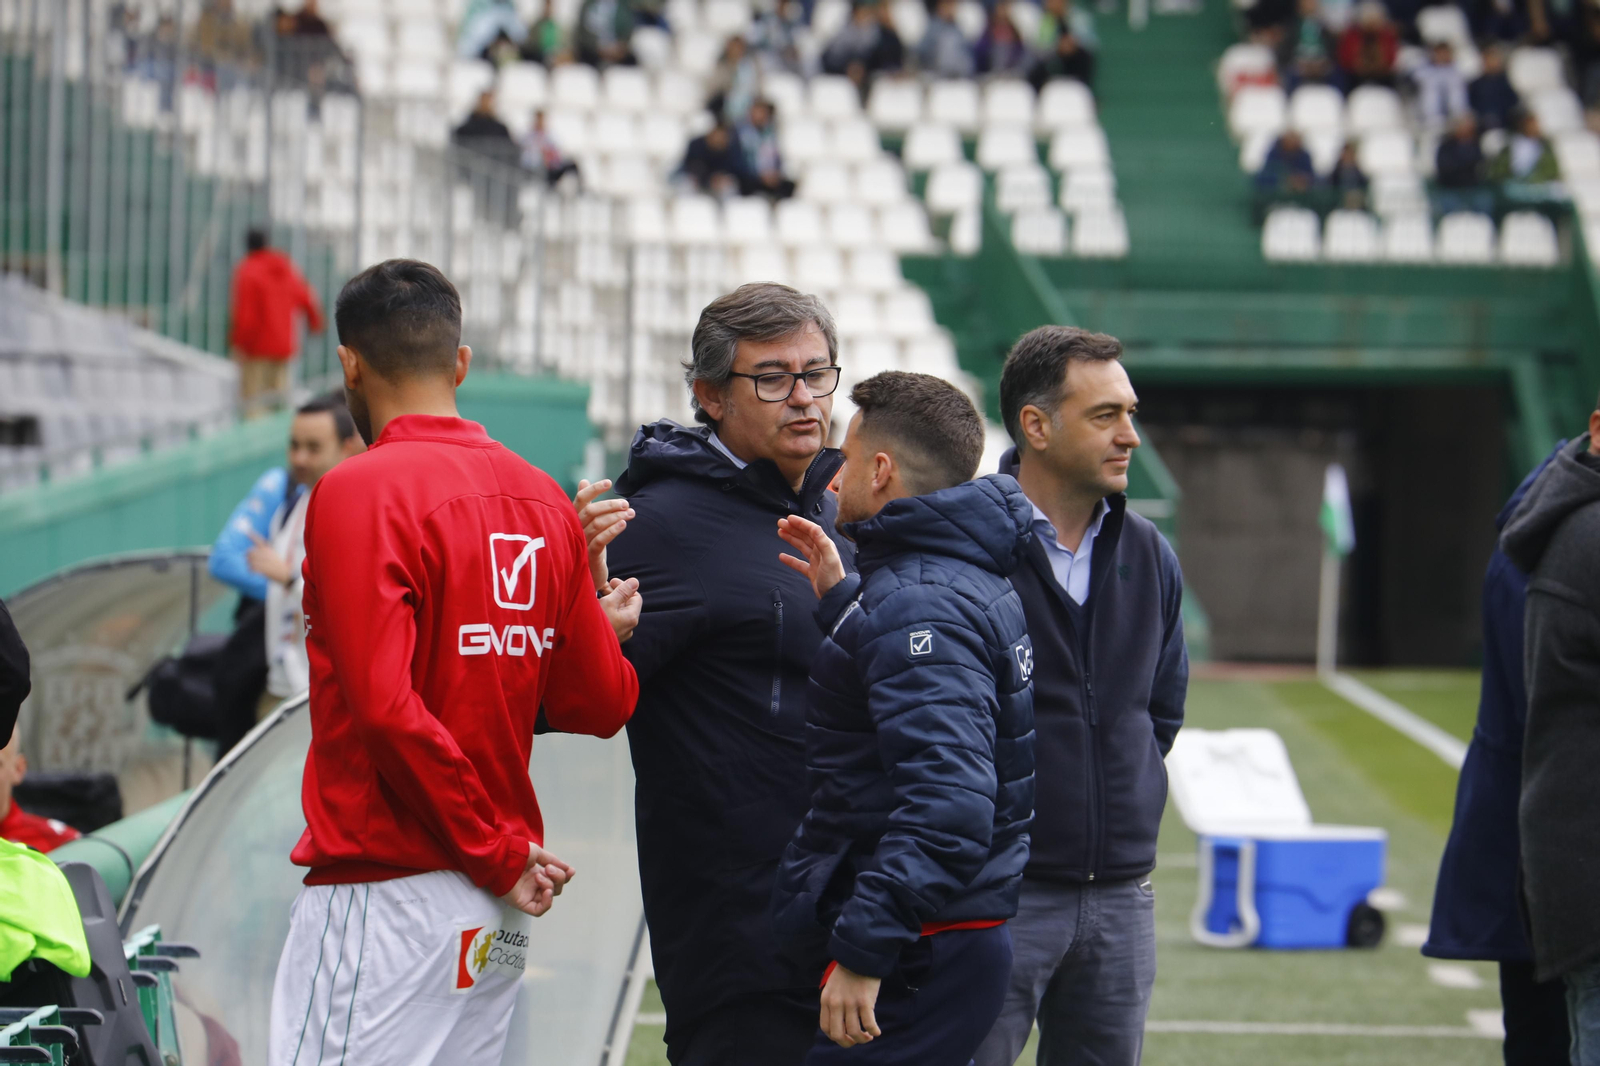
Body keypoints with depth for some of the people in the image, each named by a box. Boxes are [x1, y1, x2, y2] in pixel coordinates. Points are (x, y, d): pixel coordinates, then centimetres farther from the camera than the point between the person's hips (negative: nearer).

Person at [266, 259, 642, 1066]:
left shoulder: (358, 492, -11)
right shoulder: (544, 501, 9)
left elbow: (385, 705, -19)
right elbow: (599, 704, 11)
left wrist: (496, 854, -11)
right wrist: (608, 632, 31)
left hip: (384, 892, -8)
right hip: (499, 916, 8)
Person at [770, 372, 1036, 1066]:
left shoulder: (919, 607, -19)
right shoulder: (970, 582, 14)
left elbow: (948, 804, -29)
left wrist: (864, 951, -28)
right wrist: (840, 601, 19)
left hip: (917, 957, -11)